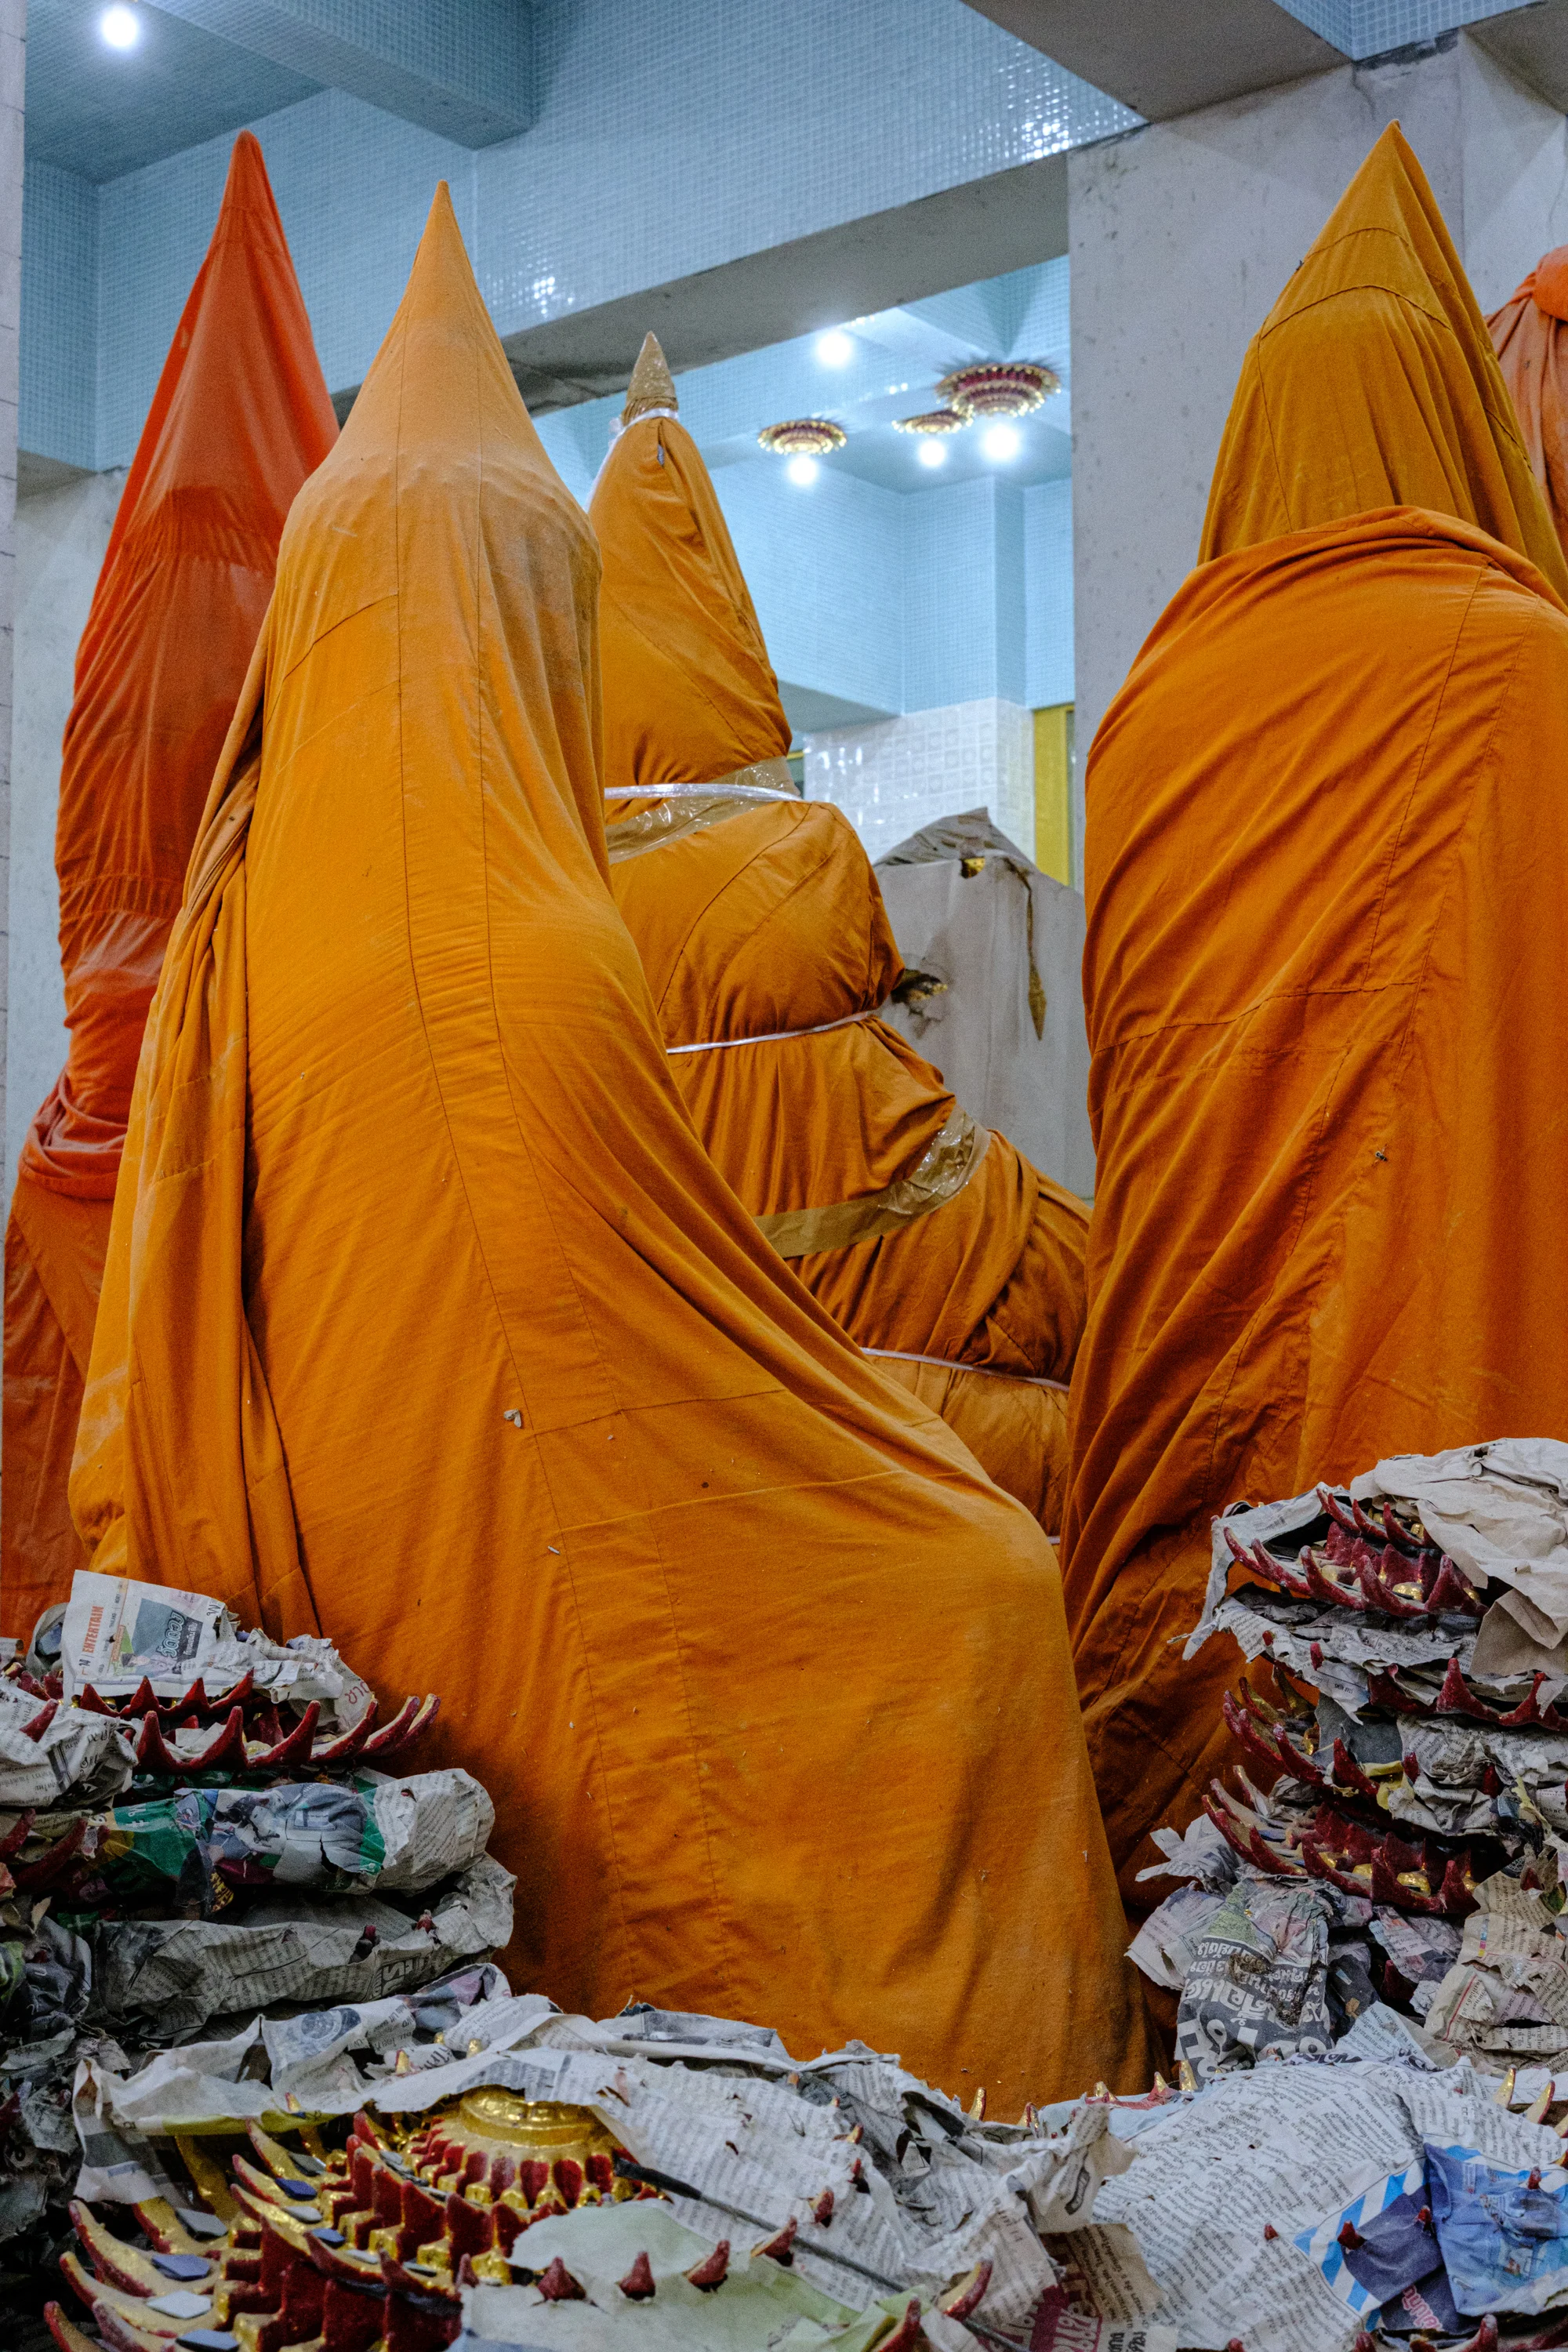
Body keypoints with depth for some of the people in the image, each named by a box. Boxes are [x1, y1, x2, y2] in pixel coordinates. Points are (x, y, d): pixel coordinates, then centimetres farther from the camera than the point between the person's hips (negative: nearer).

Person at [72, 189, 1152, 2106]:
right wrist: (964, 1526, -1)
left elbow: (182, 1341, 8)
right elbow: (679, 1377, -16)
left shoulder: (234, 921, 1)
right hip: (534, 1653, -8)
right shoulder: (528, 959, -21)